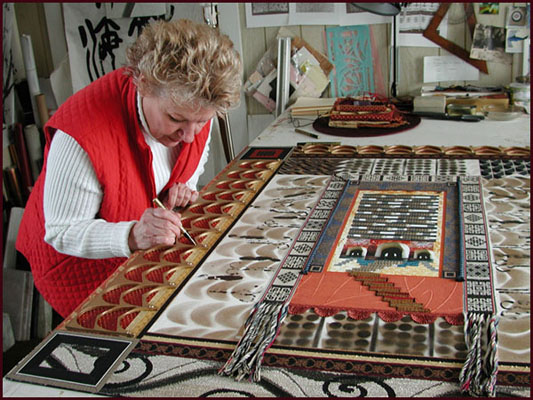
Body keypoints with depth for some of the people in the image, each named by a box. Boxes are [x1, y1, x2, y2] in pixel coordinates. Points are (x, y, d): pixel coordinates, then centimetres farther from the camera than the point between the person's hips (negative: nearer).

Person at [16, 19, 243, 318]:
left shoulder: (194, 107, -15)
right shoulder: (82, 136, -35)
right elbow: (62, 232, -25)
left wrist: (183, 188, -15)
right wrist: (133, 236, -42)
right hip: (82, 261, -5)